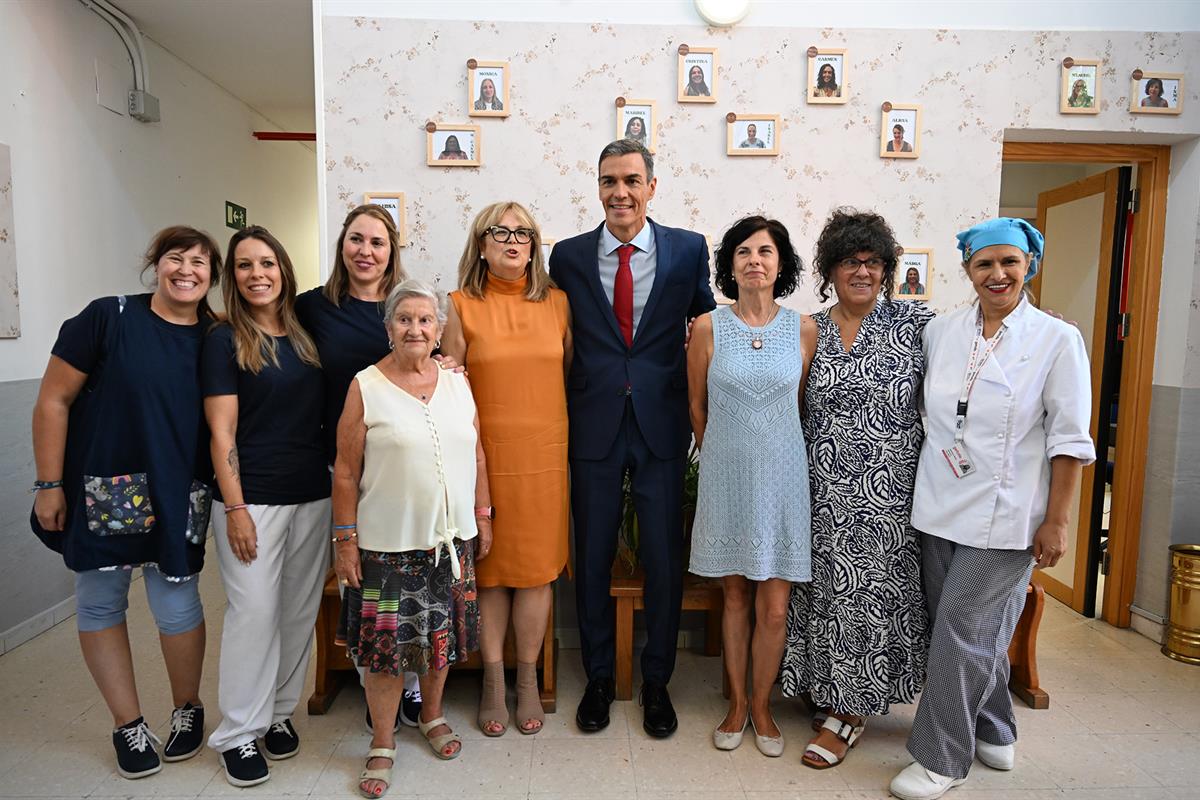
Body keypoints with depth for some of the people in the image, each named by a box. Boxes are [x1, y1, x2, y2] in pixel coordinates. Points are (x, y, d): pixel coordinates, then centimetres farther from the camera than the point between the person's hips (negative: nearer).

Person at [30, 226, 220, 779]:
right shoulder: (108, 317, -8)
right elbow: (53, 401, -5)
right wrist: (49, 486, -6)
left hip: (176, 500, 1)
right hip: (100, 494, -1)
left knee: (176, 608, 3)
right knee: (100, 604, 10)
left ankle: (187, 708, 29)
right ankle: (128, 725, 28)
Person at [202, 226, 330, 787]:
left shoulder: (305, 336, 10)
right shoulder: (224, 340, -3)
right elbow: (222, 431, -7)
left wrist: (336, 483, 7)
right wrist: (234, 508, -12)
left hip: (313, 495, 5)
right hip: (253, 498, -4)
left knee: (299, 610, 11)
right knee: (253, 610, -1)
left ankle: (279, 712, 28)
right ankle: (239, 733, 16)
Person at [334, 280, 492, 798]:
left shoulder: (457, 382, 4)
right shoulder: (366, 387, -7)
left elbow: (476, 455, 10)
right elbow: (346, 472, -5)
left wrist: (483, 516, 10)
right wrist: (345, 539, -7)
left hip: (450, 539, 4)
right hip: (388, 543, -3)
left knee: (442, 634, 16)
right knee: (386, 645, 6)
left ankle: (433, 715, 40)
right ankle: (382, 743, 26)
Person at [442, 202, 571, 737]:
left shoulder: (557, 302, 6)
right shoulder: (463, 305, 1)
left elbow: (574, 372, 10)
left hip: (544, 454, 1)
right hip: (485, 453, -1)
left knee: (537, 569, 7)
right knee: (489, 570, 8)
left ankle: (527, 680, 26)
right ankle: (493, 681, 26)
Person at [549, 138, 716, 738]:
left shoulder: (688, 249, 2)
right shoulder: (569, 255, 4)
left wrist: (697, 407, 3)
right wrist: (565, 414, 3)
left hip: (662, 425, -1)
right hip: (593, 426, 1)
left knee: (664, 559, 7)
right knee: (592, 558, 10)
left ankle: (656, 682, 29)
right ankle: (598, 678, 31)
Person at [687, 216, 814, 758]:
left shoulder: (803, 329, -1)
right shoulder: (707, 328, -4)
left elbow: (800, 406, 9)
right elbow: (697, 407, 6)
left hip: (782, 476, 1)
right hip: (726, 477, 0)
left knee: (774, 606, 5)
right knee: (735, 596, 12)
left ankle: (761, 704, 28)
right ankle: (737, 701, 31)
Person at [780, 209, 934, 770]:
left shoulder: (914, 322, -1)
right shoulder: (810, 331, 5)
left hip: (888, 494, -2)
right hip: (825, 493, 2)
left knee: (871, 593, 5)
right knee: (829, 591, 11)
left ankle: (849, 713, 22)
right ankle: (831, 693, 32)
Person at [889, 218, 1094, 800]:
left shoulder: (1058, 340, -5)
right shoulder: (940, 332, 5)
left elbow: (1069, 441, -5)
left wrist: (1057, 522, -7)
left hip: (1005, 516, -4)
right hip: (940, 507, 4)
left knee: (962, 630, -2)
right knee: (979, 631, 15)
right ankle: (993, 734, 36)